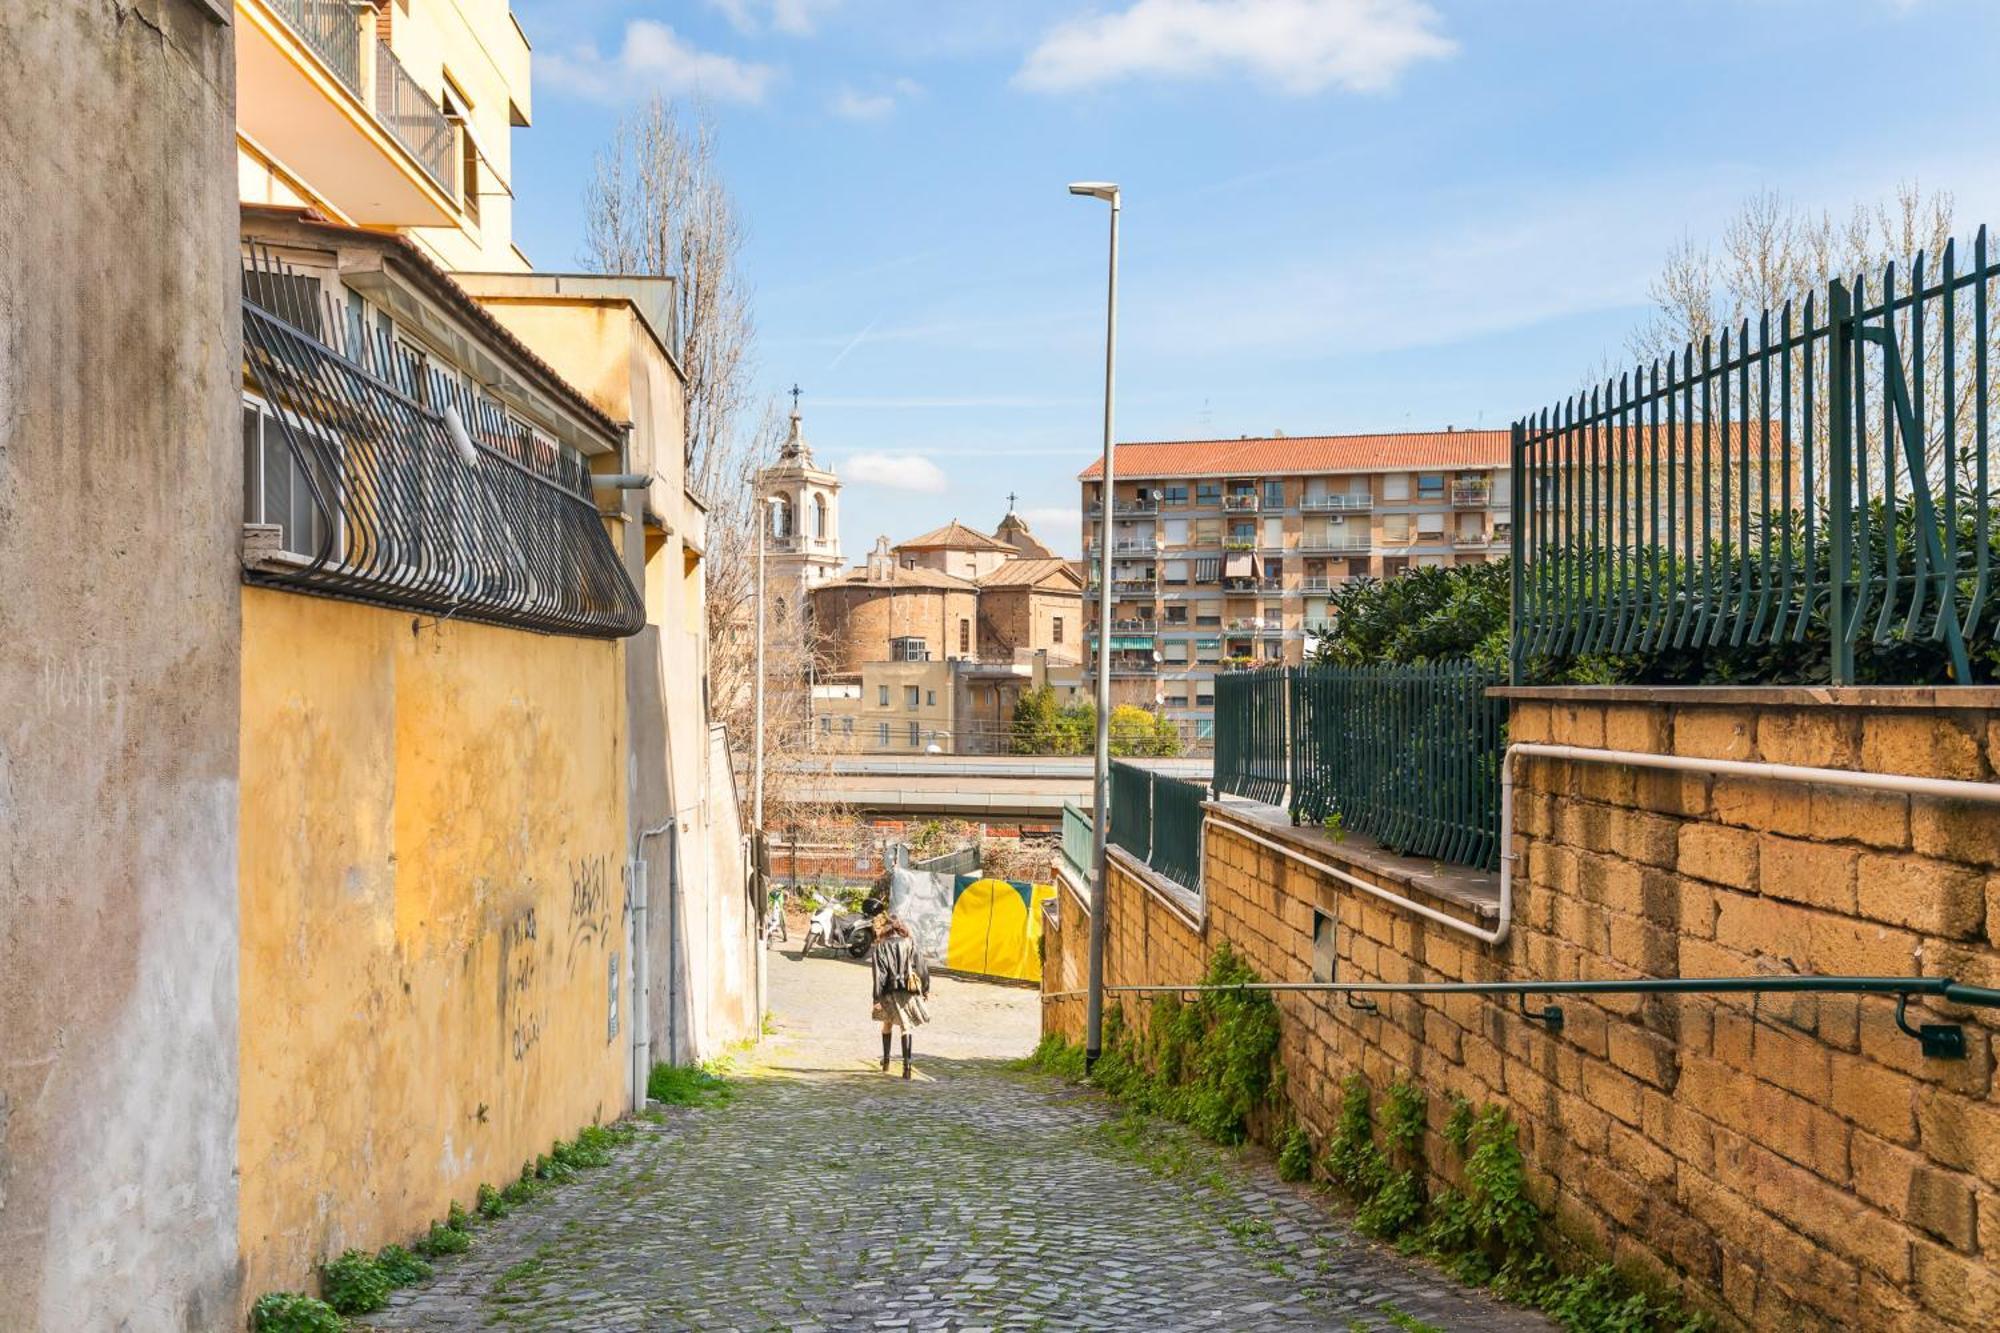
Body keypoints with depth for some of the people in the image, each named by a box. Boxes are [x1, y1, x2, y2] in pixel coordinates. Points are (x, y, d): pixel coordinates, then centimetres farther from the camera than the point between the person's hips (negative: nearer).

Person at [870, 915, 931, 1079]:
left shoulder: (882, 946, -6)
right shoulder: (910, 943, 0)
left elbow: (880, 974, -10)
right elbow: (922, 967, 2)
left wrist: (877, 998, -8)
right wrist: (925, 989, 13)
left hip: (890, 992, -1)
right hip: (909, 991, 1)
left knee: (887, 1024, 21)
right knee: (906, 1027, 3)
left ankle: (886, 1061, 30)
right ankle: (906, 1065, -9)